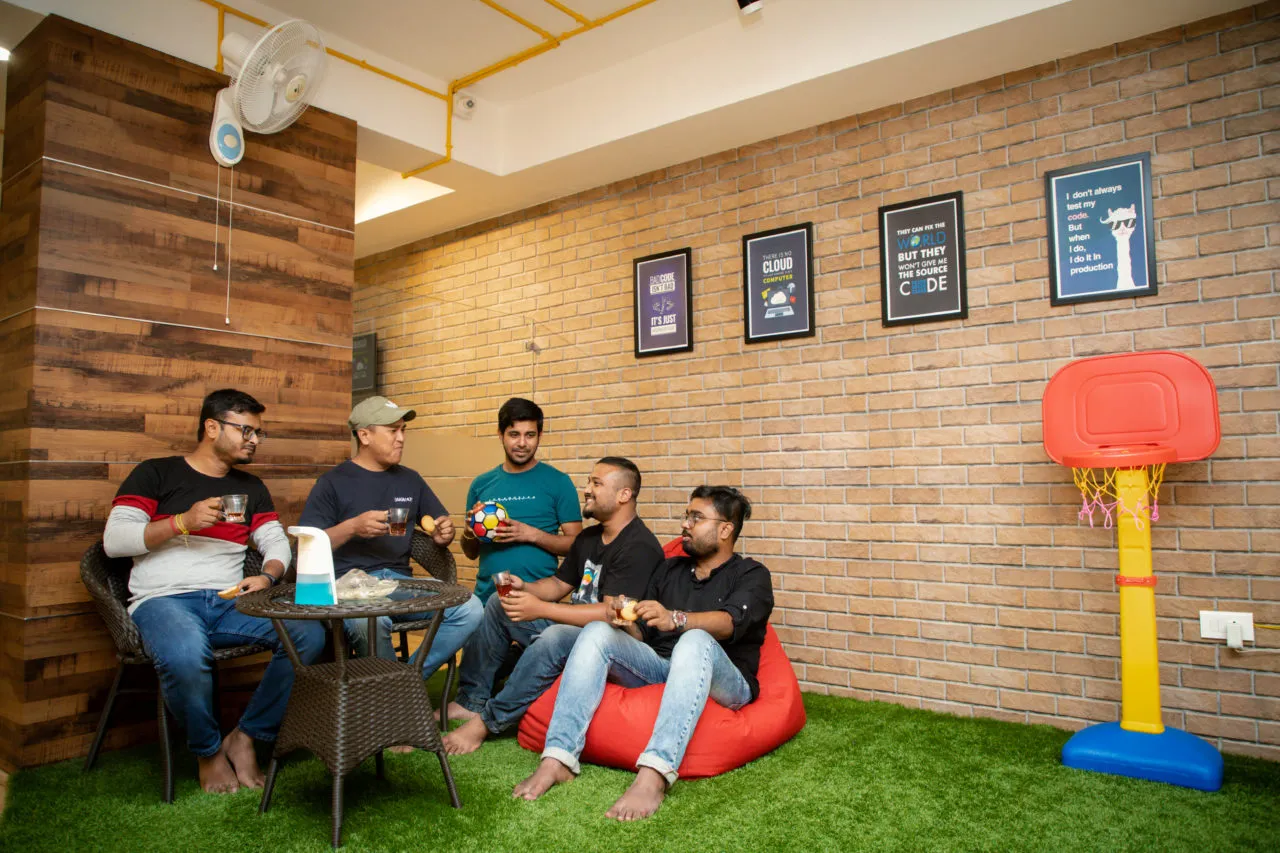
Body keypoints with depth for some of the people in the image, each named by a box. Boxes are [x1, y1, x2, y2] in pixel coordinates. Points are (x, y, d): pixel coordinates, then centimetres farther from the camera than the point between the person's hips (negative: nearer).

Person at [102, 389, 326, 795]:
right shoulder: (155, 474, 7)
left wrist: (267, 576, -7)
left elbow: (277, 544, 15)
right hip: (163, 599, -4)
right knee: (186, 655, -39)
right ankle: (208, 751, -8)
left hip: (230, 602, 4)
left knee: (309, 633, -23)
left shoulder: (250, 488, 20)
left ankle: (245, 737, -5)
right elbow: (114, 539, -2)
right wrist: (183, 521, -13)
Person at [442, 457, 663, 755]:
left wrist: (540, 609, -26)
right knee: (499, 604, 4)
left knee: (556, 637, -37)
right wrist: (524, 588, -3)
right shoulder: (588, 538, 13)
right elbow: (560, 584, 20)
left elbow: (614, 614, -26)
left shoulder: (639, 546, -18)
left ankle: (487, 721, -22)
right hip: (572, 626, 10)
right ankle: (471, 701, 1)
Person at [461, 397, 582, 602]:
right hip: (487, 596, 3)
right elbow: (471, 553, 14)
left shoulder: (558, 481, -4)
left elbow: (575, 544, -5)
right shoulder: (481, 484, 7)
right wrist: (469, 532, -7)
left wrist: (532, 535, -18)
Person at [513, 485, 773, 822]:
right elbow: (642, 636, 16)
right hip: (658, 667, 5)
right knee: (597, 632, -17)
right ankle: (558, 759, -30)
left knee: (695, 641, -37)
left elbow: (729, 622, -18)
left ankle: (653, 776, -52)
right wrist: (624, 622, -7)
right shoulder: (669, 569, 20)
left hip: (725, 683, -5)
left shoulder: (752, 575, 4)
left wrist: (675, 619, -36)